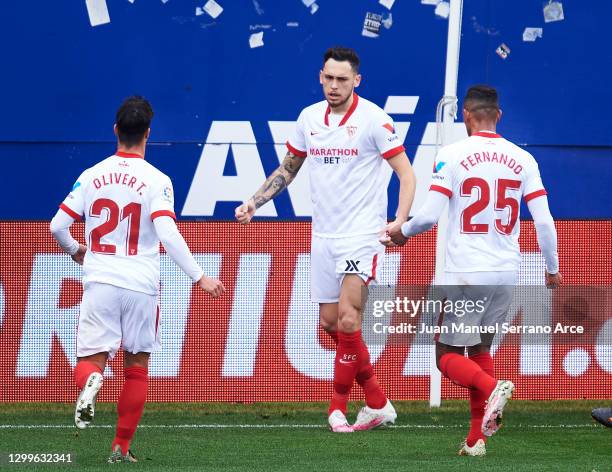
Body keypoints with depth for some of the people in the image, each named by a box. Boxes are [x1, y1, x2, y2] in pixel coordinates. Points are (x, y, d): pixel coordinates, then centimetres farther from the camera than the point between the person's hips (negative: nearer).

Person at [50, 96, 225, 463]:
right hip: (141, 285, -1)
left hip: (100, 281, 1)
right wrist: (200, 277, -12)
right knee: (137, 368, 13)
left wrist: (76, 251, 26)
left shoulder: (92, 176, 3)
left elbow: (58, 226, 5)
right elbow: (168, 235, -17)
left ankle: (91, 381, -33)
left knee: (90, 360, 4)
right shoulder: (157, 181, -6)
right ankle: (122, 447, 13)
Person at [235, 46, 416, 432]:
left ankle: (339, 405, -7)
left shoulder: (374, 119, -9)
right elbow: (288, 169, 22)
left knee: (348, 320, -17)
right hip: (323, 237, 6)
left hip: (361, 234, -6)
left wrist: (400, 221, -22)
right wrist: (254, 202, 12)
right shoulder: (309, 118, 8)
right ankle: (378, 404, 14)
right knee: (330, 323, 5)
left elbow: (406, 173, -8)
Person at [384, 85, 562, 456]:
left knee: (448, 354, 5)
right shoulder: (523, 159, 3)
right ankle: (477, 439, 13)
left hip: (465, 273, -4)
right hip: (507, 272, 4)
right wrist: (552, 268, 14)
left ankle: (492, 387, -25)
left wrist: (403, 232, 9)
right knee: (480, 348, 19)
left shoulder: (453, 155, -7)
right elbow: (544, 220, 1)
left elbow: (429, 215, -12)